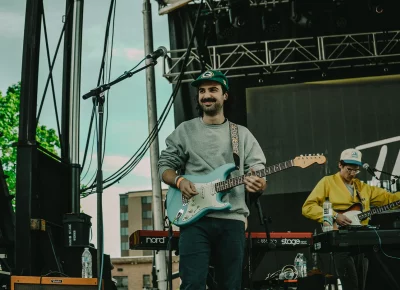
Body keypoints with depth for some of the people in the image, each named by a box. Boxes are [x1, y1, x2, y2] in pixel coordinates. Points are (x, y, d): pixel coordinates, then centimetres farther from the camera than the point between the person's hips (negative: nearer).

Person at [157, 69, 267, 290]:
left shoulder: (242, 134, 13)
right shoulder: (185, 131, 9)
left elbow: (258, 170, 7)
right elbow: (164, 166, 10)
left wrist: (258, 183, -17)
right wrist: (179, 181, -11)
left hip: (232, 219, 2)